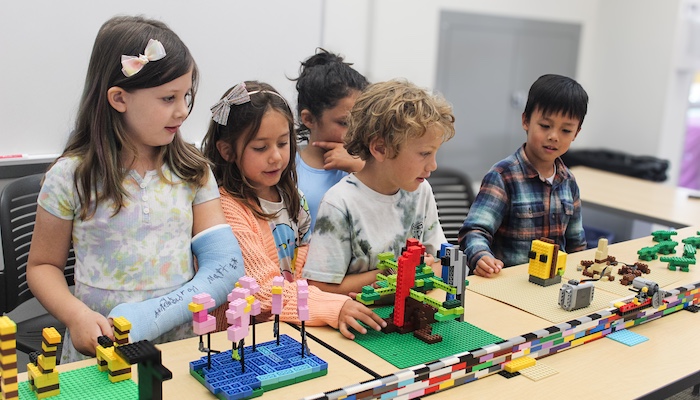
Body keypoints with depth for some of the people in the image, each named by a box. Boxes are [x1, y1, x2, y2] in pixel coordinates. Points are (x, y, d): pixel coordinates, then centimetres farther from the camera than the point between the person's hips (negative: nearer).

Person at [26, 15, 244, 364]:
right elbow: (43, 265, 6)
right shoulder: (71, 176, -2)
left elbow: (222, 264, -2)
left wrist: (145, 319, -15)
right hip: (99, 355, -1)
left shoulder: (193, 172, 3)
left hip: (182, 350, 1)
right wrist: (75, 314, -14)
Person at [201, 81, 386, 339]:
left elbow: (301, 267, 10)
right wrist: (334, 308, -30)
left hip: (290, 327, 7)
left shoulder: (289, 196, 10)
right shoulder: (226, 207, -15)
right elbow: (263, 289, -19)